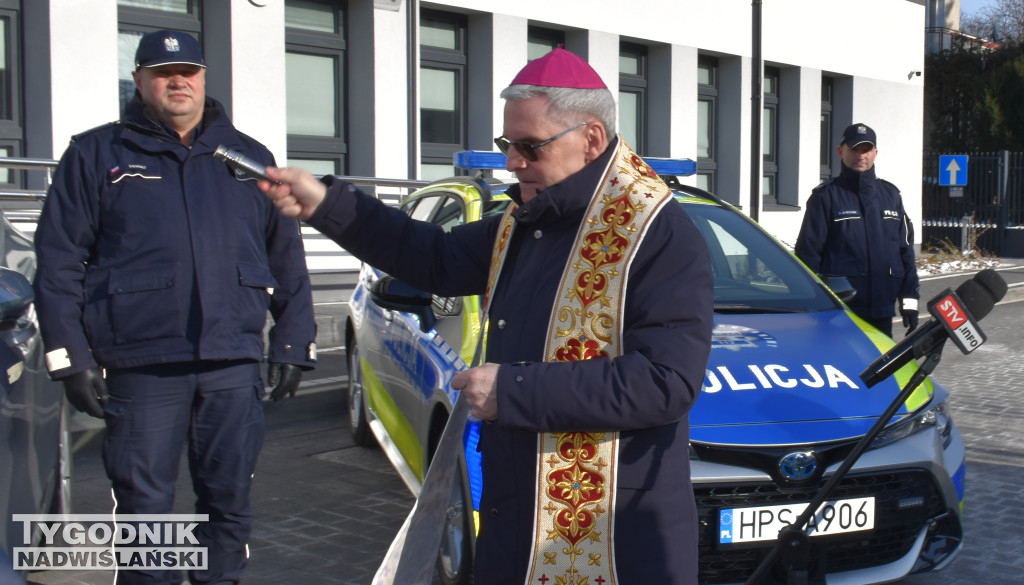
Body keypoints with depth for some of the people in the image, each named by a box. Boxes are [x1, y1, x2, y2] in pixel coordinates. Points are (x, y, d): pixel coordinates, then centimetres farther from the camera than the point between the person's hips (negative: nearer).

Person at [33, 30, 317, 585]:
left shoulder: (249, 158, 14)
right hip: (141, 368, -2)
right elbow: (58, 261, 2)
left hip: (233, 362, 2)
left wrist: (293, 342, 7)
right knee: (144, 506, 4)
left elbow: (287, 258, 14)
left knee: (229, 500, 10)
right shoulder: (96, 155, 7)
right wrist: (70, 356, -5)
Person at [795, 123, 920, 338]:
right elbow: (807, 252, -5)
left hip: (882, 312, 5)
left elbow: (905, 249, 16)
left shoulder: (890, 194, 15)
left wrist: (909, 299, 10)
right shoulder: (826, 195, -1)